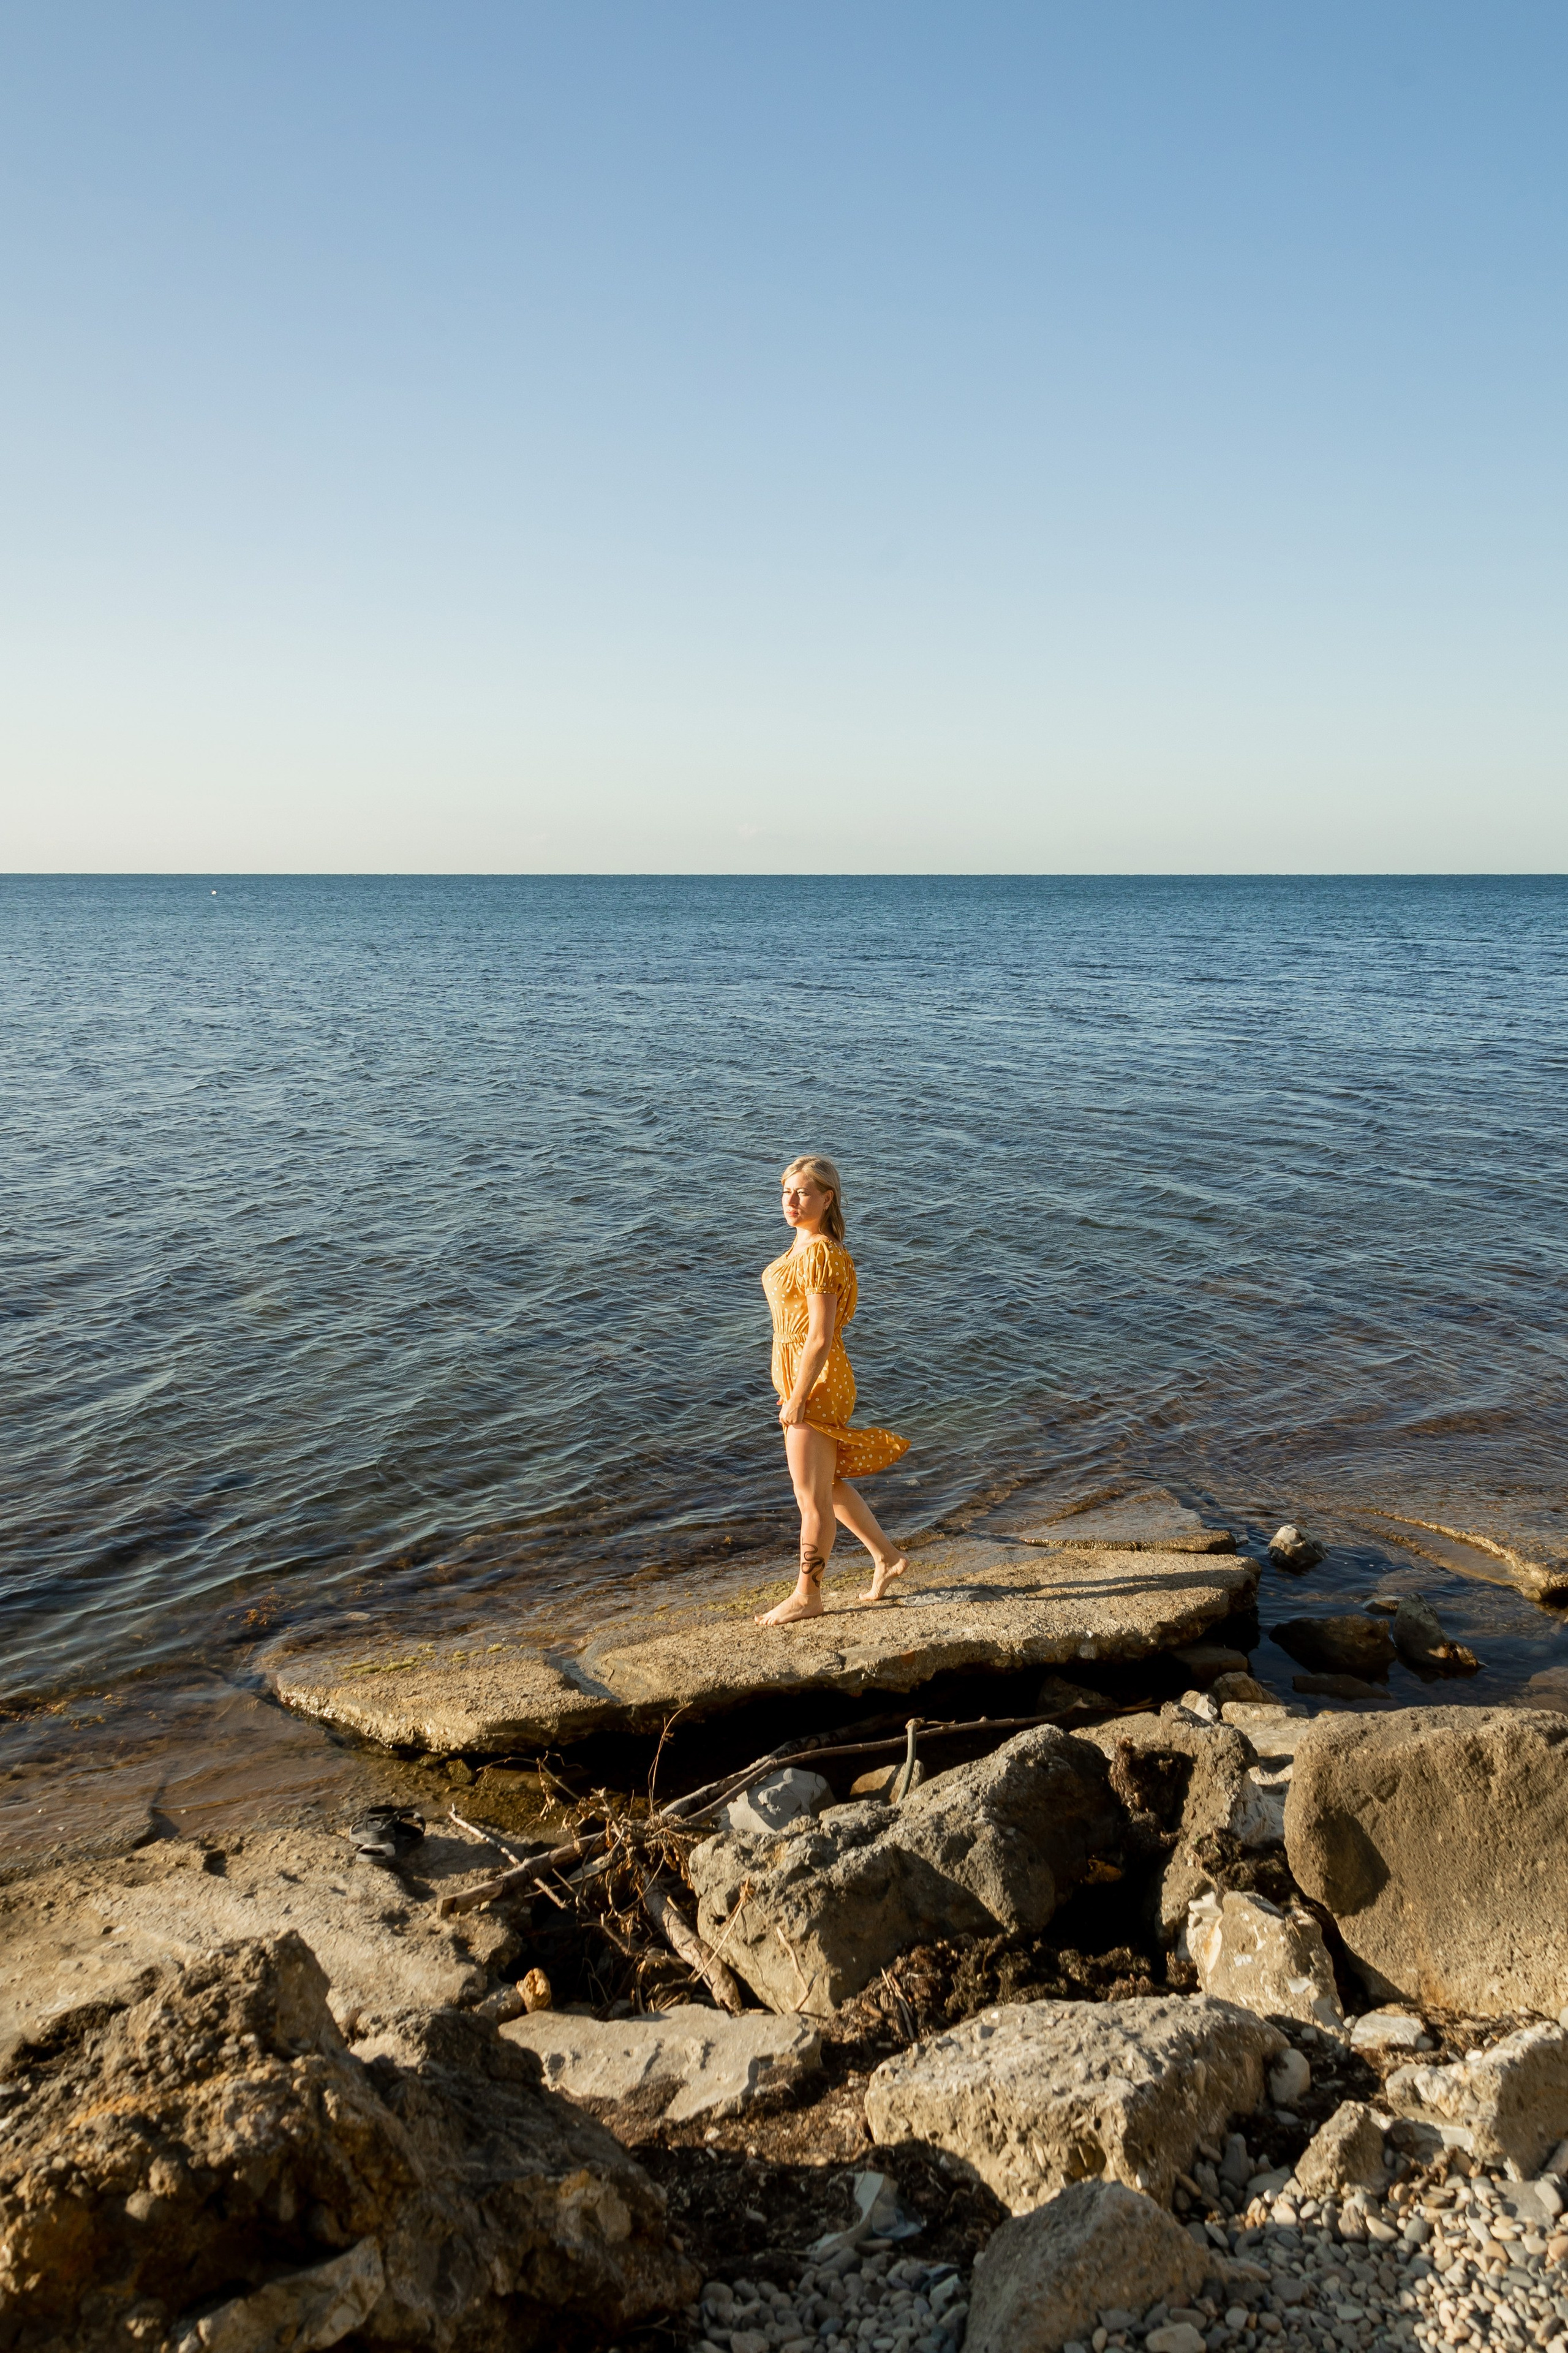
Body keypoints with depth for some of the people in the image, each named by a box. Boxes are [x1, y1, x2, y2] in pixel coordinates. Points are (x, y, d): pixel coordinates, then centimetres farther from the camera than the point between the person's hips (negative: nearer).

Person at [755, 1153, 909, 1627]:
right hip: (800, 1378, 10)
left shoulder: (820, 1255, -22)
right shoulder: (804, 1245, 9)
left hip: (817, 1384, -10)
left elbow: (820, 1337, -24)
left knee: (812, 1494, 4)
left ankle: (806, 1596, 18)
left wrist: (797, 1400, -20)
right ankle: (887, 1558, 36)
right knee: (827, 1484, 22)